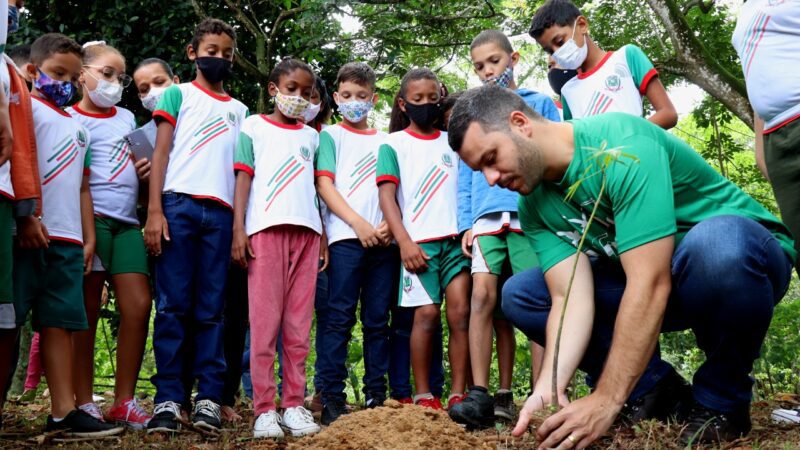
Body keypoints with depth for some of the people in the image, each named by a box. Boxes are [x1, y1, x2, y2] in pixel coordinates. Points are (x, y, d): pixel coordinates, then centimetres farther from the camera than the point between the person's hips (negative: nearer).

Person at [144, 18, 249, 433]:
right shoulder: (178, 95, 13)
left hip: (220, 213, 3)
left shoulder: (239, 110, 22)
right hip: (178, 205, -3)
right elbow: (161, 153, 5)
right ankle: (168, 399, -4)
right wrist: (154, 211, -7)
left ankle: (208, 399, 1)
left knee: (211, 309, 1)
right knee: (173, 306, -5)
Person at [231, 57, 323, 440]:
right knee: (264, 320, -6)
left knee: (299, 323, 1)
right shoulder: (254, 127, 11)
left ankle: (294, 404, 5)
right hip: (266, 228, -3)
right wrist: (238, 229, -7)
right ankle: (264, 408, -4)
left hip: (306, 230, 3)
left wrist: (323, 236, 11)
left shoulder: (311, 136, 21)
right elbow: (243, 178, 3)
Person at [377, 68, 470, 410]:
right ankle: (423, 396, 1)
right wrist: (404, 241, -11)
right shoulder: (393, 144, 7)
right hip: (419, 241, -3)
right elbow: (386, 195, -1)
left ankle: (458, 395, -2)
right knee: (426, 313, -8)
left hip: (456, 238, 3)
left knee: (460, 311, -6)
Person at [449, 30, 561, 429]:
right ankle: (482, 395, -14)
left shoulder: (540, 104, 12)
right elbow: (465, 177, 17)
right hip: (487, 218, 2)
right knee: (484, 296, -12)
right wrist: (466, 224, 5)